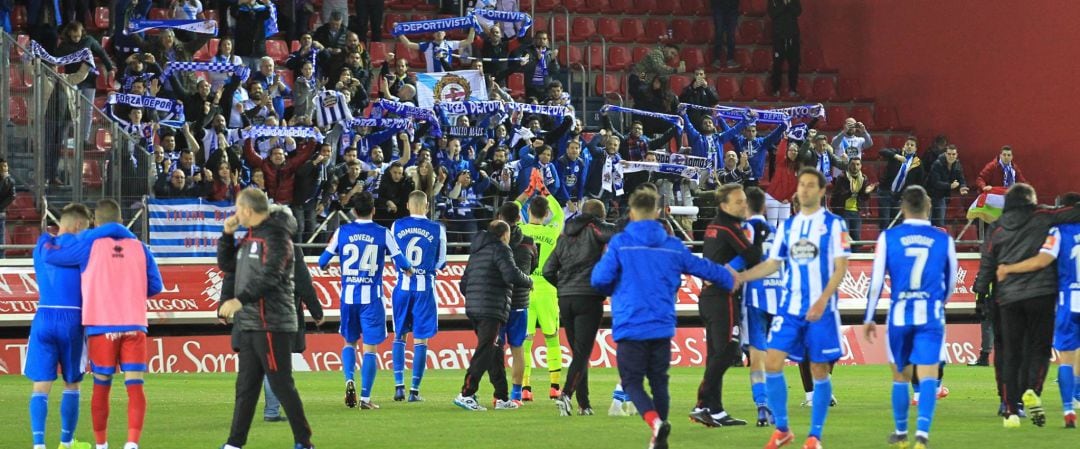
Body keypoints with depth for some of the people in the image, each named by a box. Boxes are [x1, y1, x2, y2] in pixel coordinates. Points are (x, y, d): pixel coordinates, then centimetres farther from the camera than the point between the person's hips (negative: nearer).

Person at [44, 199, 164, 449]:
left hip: (101, 326, -1)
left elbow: (49, 255, 4)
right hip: (134, 325, 1)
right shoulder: (139, 247, 8)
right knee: (135, 387, -4)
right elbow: (155, 286, 9)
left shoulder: (90, 244, 1)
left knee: (101, 387, 13)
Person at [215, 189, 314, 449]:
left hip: (272, 324, -9)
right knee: (245, 386, 10)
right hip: (248, 324, 9)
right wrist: (227, 235, 12)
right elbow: (227, 265, 26)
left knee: (281, 384, -7)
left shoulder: (276, 237, -11)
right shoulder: (250, 237, 18)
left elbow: (270, 276, -23)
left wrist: (240, 300, -33)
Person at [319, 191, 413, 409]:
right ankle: (365, 397, -3)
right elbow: (401, 262, -1)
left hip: (348, 295, 2)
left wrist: (324, 264, 31)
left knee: (349, 341, 19)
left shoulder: (342, 232, 1)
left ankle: (349, 380, -5)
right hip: (371, 297, -2)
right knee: (370, 347, 2)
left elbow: (322, 262, 7)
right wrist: (408, 269, 23)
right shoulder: (383, 234, -4)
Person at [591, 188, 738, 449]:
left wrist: (613, 290, 14)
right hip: (662, 327, 3)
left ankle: (655, 422, -24)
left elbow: (599, 279, -11)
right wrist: (730, 281, 35)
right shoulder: (672, 246, 5)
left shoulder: (620, 244, -6)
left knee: (632, 382, 1)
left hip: (630, 327, -3)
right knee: (658, 381, 16)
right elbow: (705, 269, 14)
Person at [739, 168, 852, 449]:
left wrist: (823, 300, -21)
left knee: (819, 370, 1)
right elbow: (772, 264, 16)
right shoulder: (788, 226, 11)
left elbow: (840, 267, -9)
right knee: (772, 363, -5)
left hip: (821, 310, -4)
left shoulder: (833, 224, -4)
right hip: (790, 308, 4)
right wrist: (740, 277, 3)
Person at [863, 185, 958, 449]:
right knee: (928, 376, -5)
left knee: (900, 376, 15)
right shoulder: (943, 240, 2)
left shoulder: (888, 237, -1)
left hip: (899, 314, 1)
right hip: (931, 315, -1)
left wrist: (869, 318, 6)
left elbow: (877, 281, -2)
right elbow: (951, 282, 14)